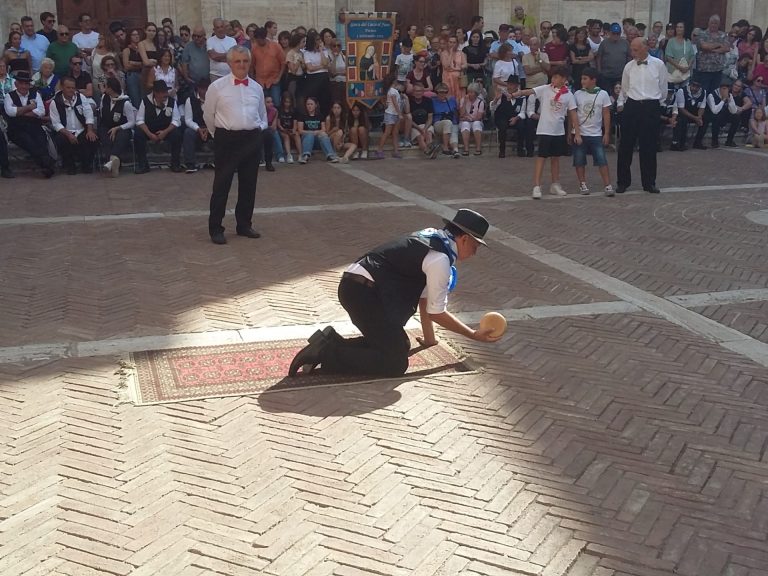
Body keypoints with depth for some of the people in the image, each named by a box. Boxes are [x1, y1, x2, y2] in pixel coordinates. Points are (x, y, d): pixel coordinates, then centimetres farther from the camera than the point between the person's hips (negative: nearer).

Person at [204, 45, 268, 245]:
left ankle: (244, 225, 23)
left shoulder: (256, 88, 9)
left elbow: (263, 115, 22)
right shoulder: (217, 87, -3)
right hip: (227, 139, -4)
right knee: (221, 185, -2)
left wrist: (259, 129, 7)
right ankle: (215, 229, 6)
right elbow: (208, 115, 6)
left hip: (252, 139, 4)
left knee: (249, 184, 10)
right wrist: (219, 134, 10)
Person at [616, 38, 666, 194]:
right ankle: (623, 181, 11)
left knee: (649, 146, 4)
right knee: (626, 145, 1)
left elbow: (663, 87, 10)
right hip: (632, 106, 2)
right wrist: (620, 103, 17)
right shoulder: (629, 66, 5)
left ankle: (649, 183, 15)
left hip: (651, 107, -1)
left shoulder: (658, 65, -1)